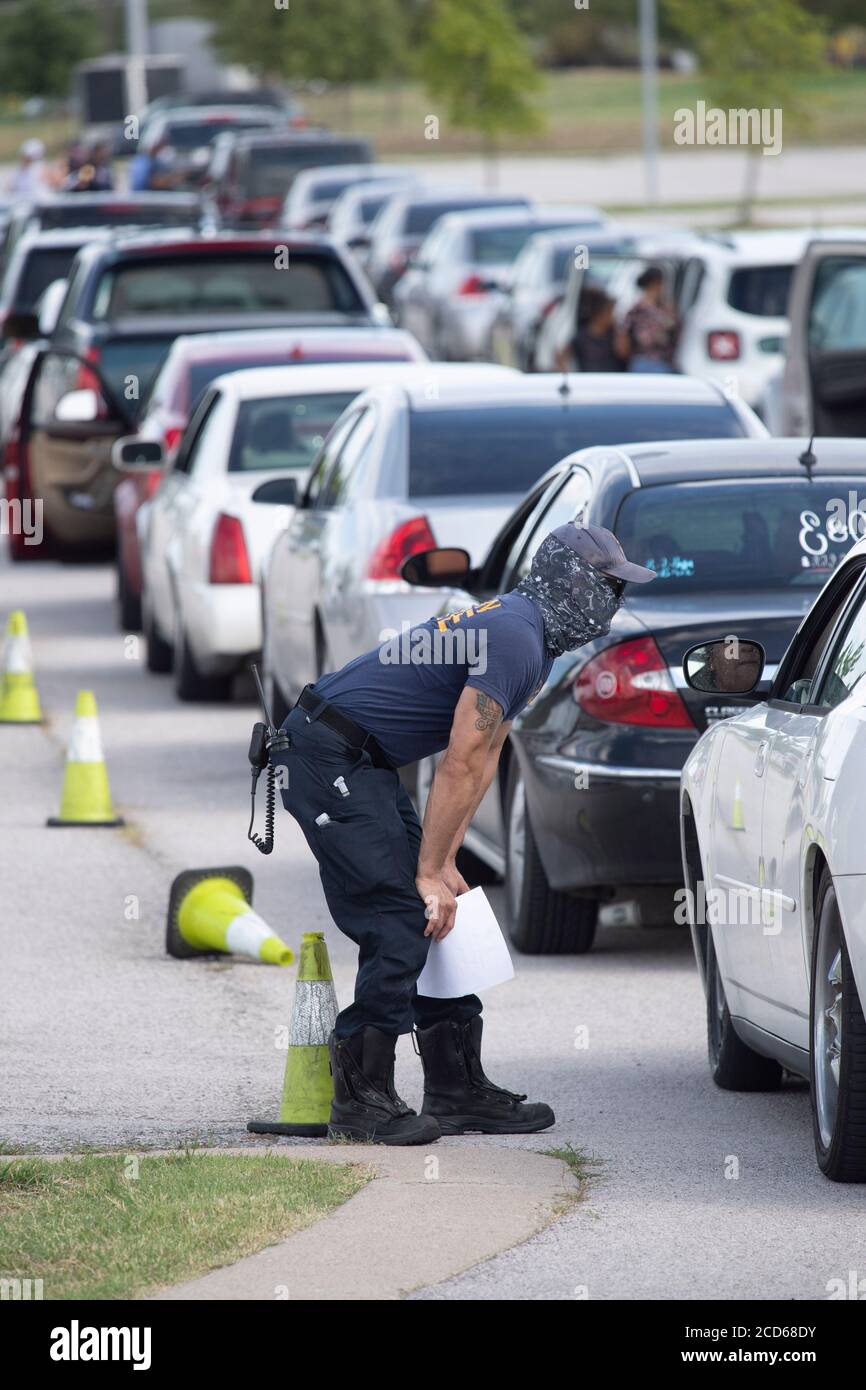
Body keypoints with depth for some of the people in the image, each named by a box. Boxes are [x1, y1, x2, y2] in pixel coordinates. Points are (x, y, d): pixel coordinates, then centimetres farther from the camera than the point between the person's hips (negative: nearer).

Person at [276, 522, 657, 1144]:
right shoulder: (514, 640, -20)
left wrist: (445, 862, 10)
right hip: (327, 759, -11)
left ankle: (459, 1091, 13)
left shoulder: (531, 640, 13)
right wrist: (432, 872, -15)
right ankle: (361, 1101, -8)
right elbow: (460, 767, -20)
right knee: (401, 921, -12)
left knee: (437, 910, 9)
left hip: (362, 764, 11)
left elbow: (484, 758, 15)